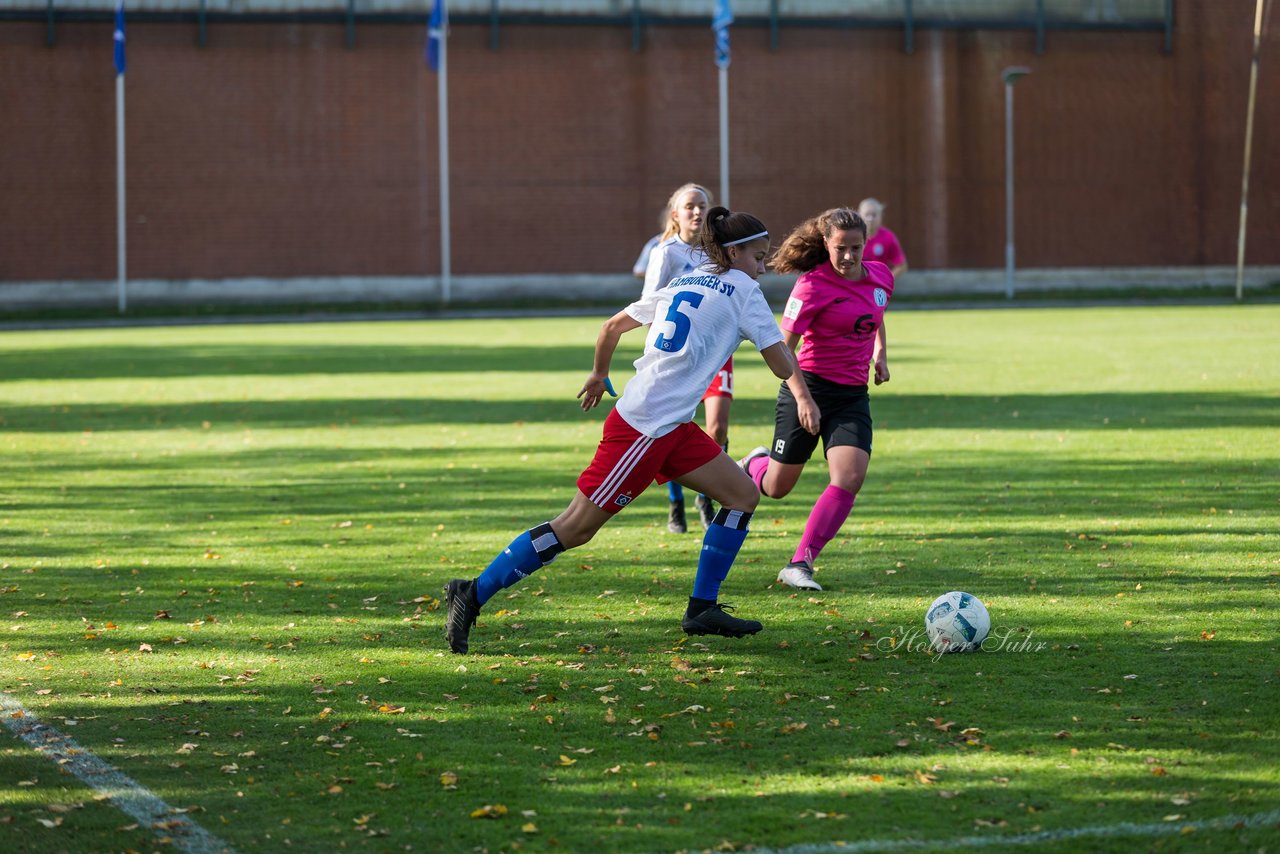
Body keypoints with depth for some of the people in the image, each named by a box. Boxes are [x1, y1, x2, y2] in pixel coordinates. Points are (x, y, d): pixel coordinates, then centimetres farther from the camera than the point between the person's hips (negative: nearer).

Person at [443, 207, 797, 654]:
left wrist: (599, 375, 41)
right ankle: (474, 593, -4)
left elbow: (612, 325, 26)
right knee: (575, 528, -7)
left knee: (743, 495, 10)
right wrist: (789, 344, 16)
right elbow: (783, 367, -6)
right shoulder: (743, 290, -4)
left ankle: (702, 609, 12)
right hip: (644, 429, -9)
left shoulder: (681, 285, 18)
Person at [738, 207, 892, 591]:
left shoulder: (880, 276, 3)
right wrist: (803, 398, -25)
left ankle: (800, 564, -12)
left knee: (850, 478, -17)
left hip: (853, 394, 4)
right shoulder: (813, 285, -16)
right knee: (777, 487, 6)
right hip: (809, 388, -4)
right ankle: (754, 465, 45)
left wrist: (880, 352, 16)